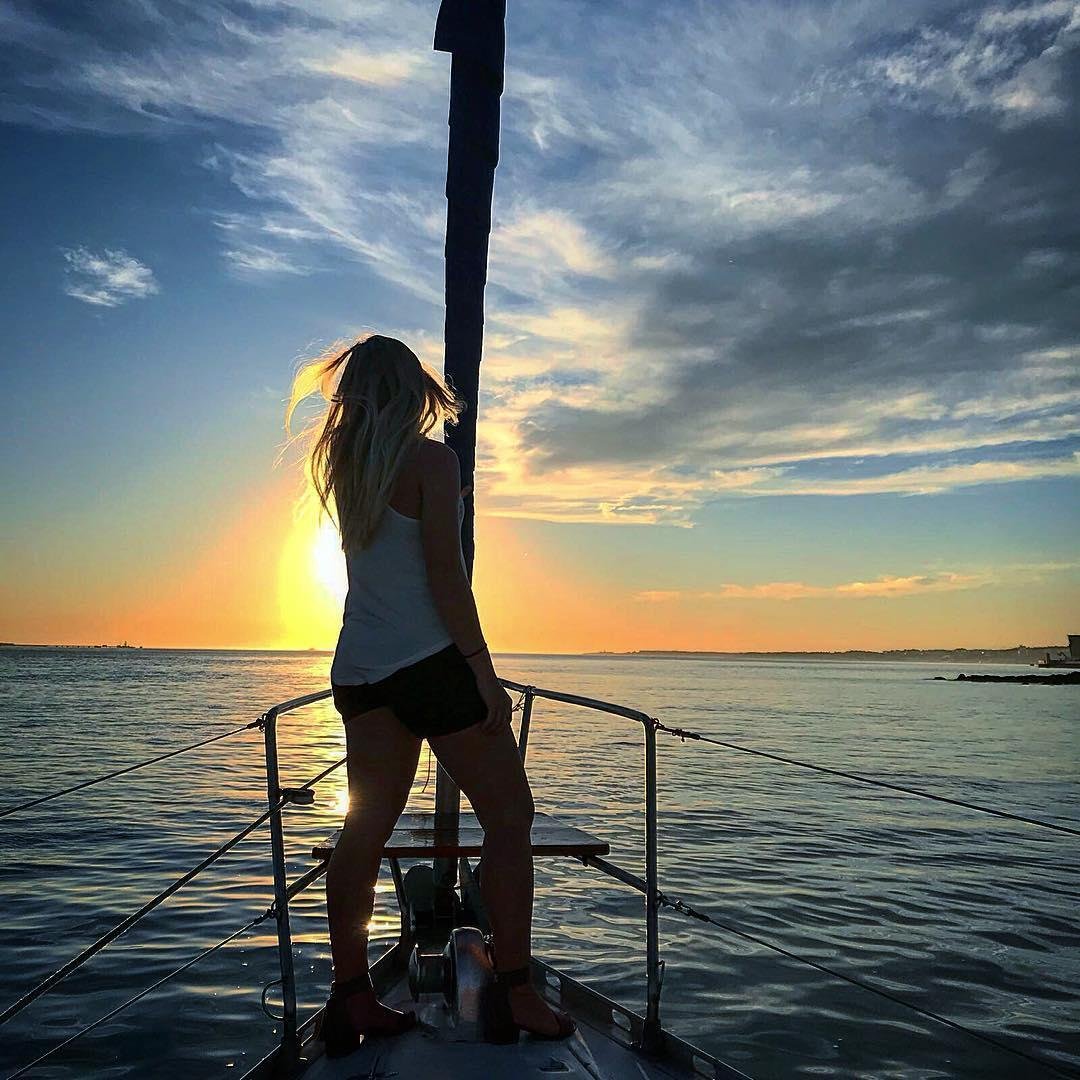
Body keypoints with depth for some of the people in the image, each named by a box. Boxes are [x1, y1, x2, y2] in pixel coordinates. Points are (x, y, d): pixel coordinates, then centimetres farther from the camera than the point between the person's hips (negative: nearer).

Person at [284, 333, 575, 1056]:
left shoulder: (344, 467, 10)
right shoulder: (432, 460, -9)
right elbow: (445, 577, -16)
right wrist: (483, 670, -13)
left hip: (361, 666, 7)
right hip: (431, 662, -7)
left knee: (366, 828, 10)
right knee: (509, 818, 4)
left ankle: (351, 998, 15)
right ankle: (515, 993, 7)